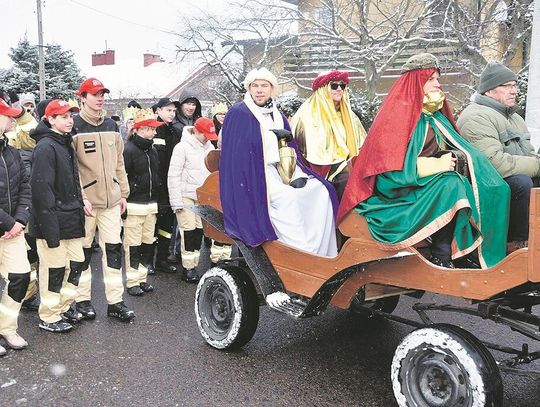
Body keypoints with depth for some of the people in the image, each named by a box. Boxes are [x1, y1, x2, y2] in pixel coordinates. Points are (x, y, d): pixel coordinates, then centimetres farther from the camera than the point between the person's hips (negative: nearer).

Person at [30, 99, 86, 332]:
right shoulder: (45, 147, -15)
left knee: (76, 263, 14)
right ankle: (49, 317, 17)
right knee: (54, 269, 2)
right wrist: (50, 227, -22)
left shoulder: (66, 144, 14)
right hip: (54, 223, -9)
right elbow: (41, 189, -21)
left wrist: (79, 207, 18)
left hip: (71, 220, 9)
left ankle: (64, 307, 31)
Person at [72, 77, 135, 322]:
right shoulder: (74, 127, -6)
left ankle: (115, 301, 13)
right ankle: (82, 299, 21)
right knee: (83, 251, 7)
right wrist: (81, 198, -16)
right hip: (85, 201, -5)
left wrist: (123, 192, 12)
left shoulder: (111, 126, 12)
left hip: (111, 200, 5)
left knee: (113, 249, 5)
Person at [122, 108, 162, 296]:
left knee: (148, 243, 11)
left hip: (151, 204, 7)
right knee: (133, 245, -1)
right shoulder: (128, 150, -11)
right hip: (134, 205, -7)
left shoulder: (152, 150, 14)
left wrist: (157, 201, 18)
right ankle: (132, 282, 9)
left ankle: (142, 278, 22)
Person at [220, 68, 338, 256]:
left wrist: (298, 175, -4)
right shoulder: (238, 114, -3)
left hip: (282, 170, 7)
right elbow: (236, 155, -10)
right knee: (287, 198, -32)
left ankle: (321, 253, -16)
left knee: (321, 191, -12)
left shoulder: (278, 117, 18)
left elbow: (290, 149, 15)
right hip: (254, 174, -7)